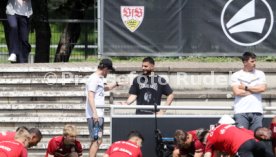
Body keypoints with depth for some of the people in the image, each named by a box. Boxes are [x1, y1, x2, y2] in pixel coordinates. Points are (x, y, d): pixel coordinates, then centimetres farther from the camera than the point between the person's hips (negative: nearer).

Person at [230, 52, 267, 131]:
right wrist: (254, 90, -1)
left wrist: (246, 87, -2)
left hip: (256, 110, 2)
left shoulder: (260, 74, 13)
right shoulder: (236, 76, 6)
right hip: (241, 112, -2)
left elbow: (263, 88, -2)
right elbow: (237, 92, -8)